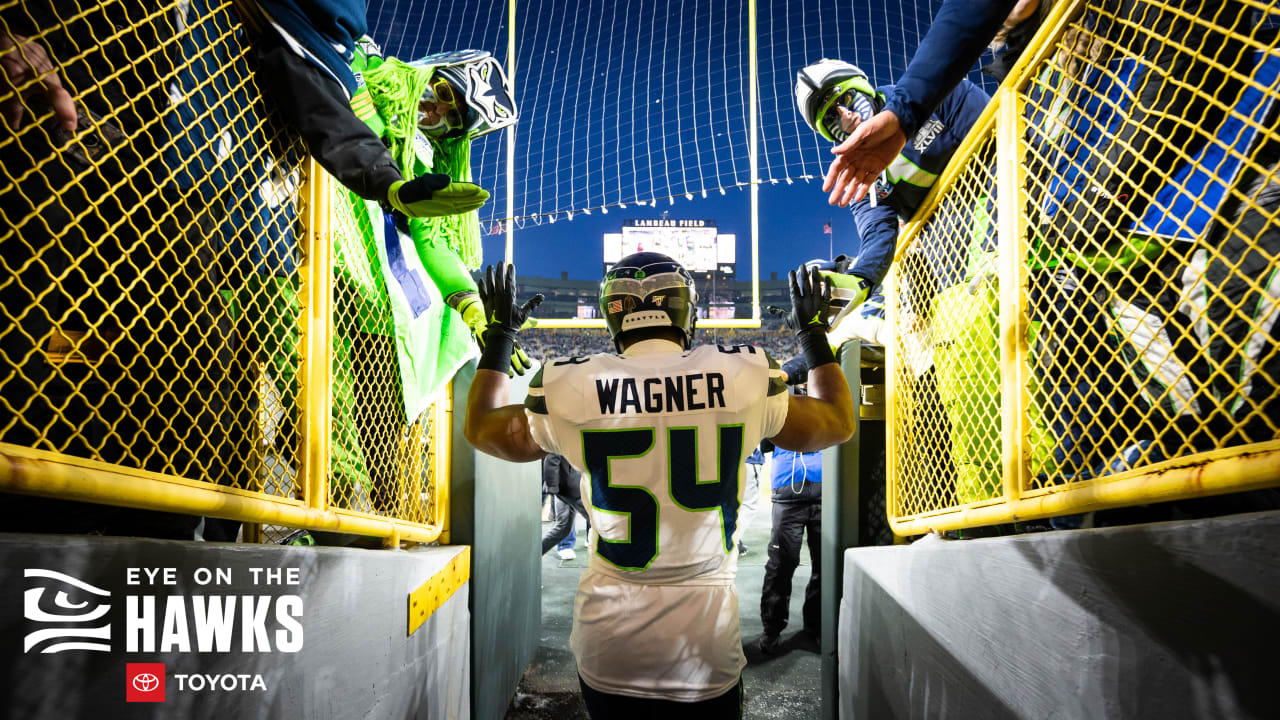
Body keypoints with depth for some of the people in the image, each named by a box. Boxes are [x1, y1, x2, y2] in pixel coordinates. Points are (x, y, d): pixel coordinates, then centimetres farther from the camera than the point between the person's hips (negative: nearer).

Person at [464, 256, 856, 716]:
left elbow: (481, 427, 11)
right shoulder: (744, 379, -9)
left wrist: (499, 333, 22)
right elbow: (839, 424, 10)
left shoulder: (573, 390, -10)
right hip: (705, 646, 0)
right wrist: (814, 332, 23)